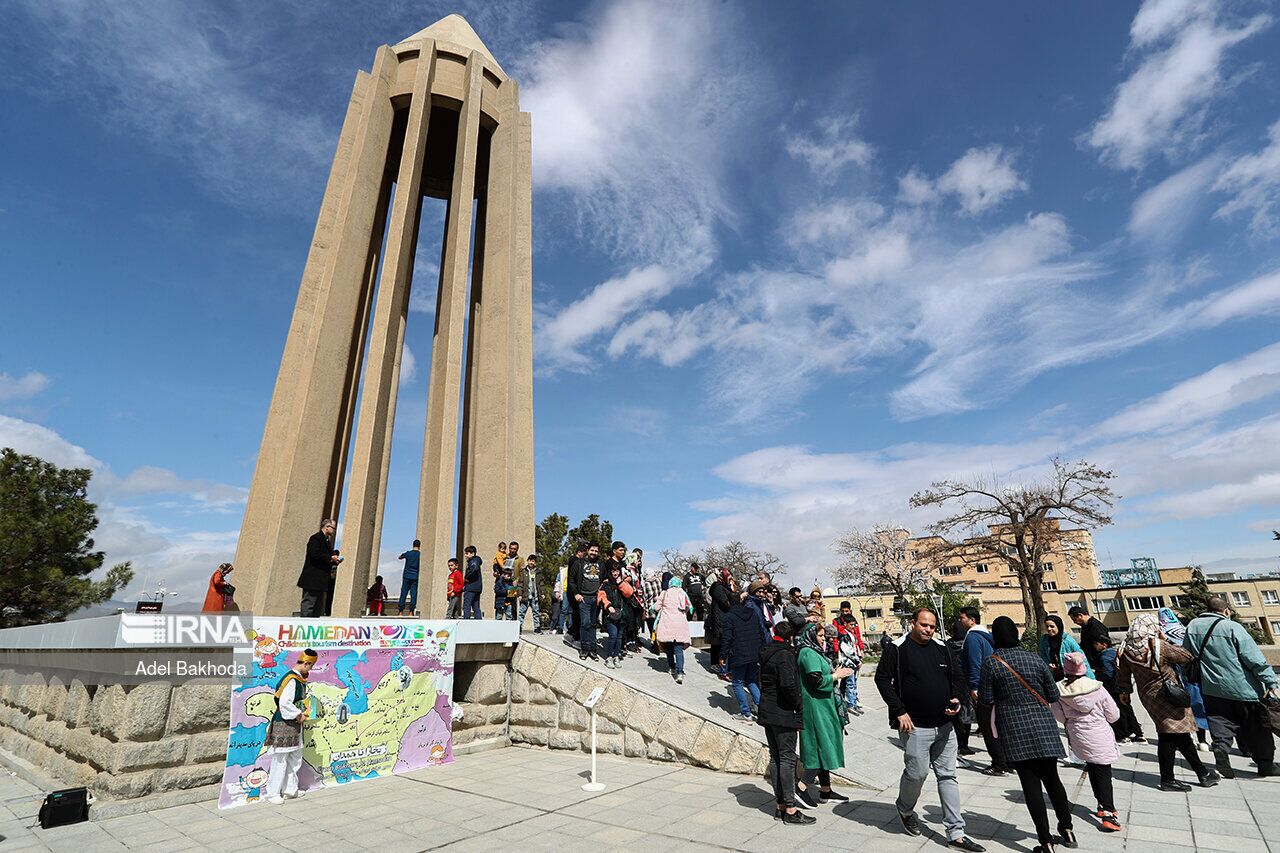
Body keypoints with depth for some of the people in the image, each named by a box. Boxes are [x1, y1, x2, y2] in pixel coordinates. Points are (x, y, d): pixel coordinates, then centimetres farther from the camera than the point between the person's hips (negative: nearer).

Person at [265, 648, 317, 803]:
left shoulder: (300, 679, 9)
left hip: (295, 725, 10)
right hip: (283, 725, -10)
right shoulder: (290, 680, -21)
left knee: (295, 759, 16)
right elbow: (284, 703, -27)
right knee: (280, 760, 0)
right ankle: (273, 793, 12)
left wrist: (304, 710, 9)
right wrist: (298, 715, -18)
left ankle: (290, 789, 26)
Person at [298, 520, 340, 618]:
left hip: (320, 580, 10)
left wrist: (335, 560, 5)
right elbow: (314, 554, -21)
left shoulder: (327, 541, 20)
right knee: (309, 603, -10)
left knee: (318, 606, 10)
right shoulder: (316, 538, -9)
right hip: (312, 579, -10)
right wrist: (330, 558, -18)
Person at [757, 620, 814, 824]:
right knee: (787, 759, -2)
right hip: (783, 715, -8)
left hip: (767, 712, 8)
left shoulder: (766, 653, 9)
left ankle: (779, 806, 20)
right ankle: (790, 809, 4)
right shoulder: (785, 654, -16)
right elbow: (789, 684, -25)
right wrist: (799, 706, -11)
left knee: (775, 758, 13)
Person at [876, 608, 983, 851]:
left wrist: (956, 699, -1)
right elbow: (882, 678, -11)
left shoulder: (941, 648, 7)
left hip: (944, 725, 5)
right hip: (914, 726, -5)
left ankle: (956, 833, 17)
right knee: (917, 773, 1)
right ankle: (905, 810, 30)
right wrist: (899, 711, -14)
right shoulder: (897, 649, -10)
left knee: (948, 776, 8)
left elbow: (958, 676, 18)